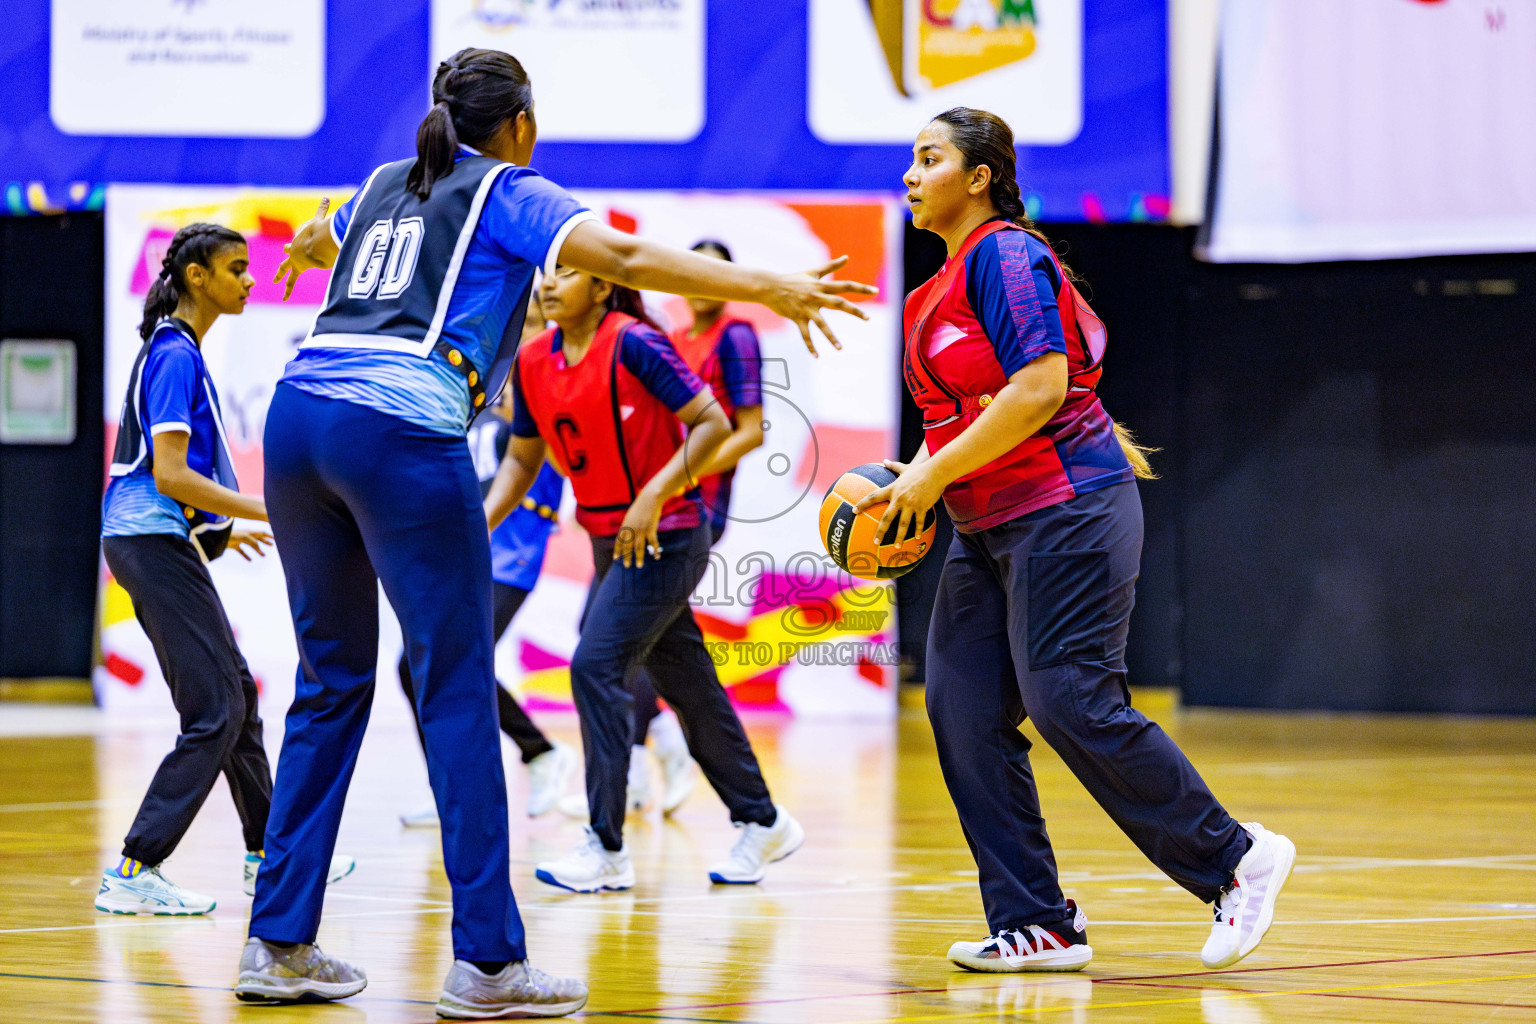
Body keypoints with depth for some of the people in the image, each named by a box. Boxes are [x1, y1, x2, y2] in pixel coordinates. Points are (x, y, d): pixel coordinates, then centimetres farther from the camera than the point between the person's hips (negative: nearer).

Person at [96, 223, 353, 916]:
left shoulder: (179, 351, 16)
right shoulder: (174, 354, -14)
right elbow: (169, 474, -22)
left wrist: (221, 527, 30)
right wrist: (269, 511, -20)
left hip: (162, 542, 10)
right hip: (153, 541, -10)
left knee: (236, 695, 17)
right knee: (215, 713, -11)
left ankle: (266, 857, 27)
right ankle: (133, 873, -13)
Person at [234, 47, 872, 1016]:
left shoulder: (387, 185, 26)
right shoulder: (509, 193, 8)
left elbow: (314, 240, 49)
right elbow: (626, 258, -9)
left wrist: (306, 252, 74)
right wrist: (768, 289, -11)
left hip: (297, 417, 7)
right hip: (403, 433, -7)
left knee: (332, 682, 15)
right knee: (458, 692, -2)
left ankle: (279, 944, 14)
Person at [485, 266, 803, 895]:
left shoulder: (634, 343, -18)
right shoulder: (533, 362, 4)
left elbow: (714, 424, -17)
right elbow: (522, 460, 14)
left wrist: (654, 495, -24)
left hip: (665, 537, -7)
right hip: (610, 543, 8)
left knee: (595, 666, -16)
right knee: (686, 683, 14)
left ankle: (606, 848, -12)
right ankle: (762, 823, 28)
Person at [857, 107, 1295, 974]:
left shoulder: (1006, 254, -12)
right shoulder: (946, 285, 17)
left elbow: (1040, 388, -21)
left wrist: (935, 475, -18)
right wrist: (916, 479, 8)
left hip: (1066, 508, -10)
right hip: (989, 528, 10)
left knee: (1072, 703, -13)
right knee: (964, 712, 0)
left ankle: (1236, 858, 2)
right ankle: (1037, 926, 2)